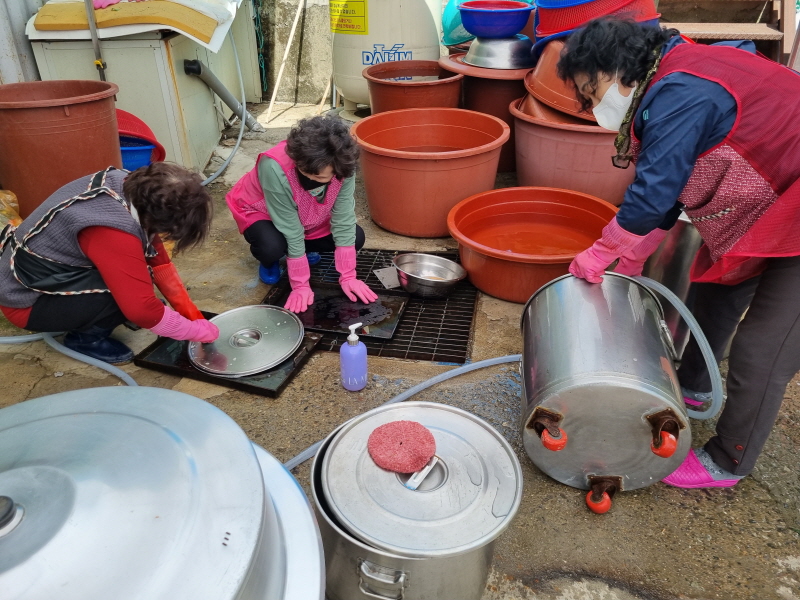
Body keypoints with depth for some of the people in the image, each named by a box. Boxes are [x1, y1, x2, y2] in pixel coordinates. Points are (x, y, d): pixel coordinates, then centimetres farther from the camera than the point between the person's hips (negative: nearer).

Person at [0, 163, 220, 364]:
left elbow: (157, 259, -1)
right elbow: (142, 310, -34)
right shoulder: (113, 231, -37)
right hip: (25, 301, -8)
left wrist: (191, 312, -1)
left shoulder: (132, 186, -12)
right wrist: (201, 331, -20)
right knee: (128, 287, -25)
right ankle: (86, 337, -3)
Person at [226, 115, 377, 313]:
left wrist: (348, 276, -25)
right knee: (272, 246, -36)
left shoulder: (342, 167, -30)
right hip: (260, 211, -4)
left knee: (356, 237, -14)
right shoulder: (275, 168, -40)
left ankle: (303, 250, 13)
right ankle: (268, 261, 3)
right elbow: (291, 232, -35)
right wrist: (300, 285, -29)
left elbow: (344, 220, -24)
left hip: (307, 216, 4)